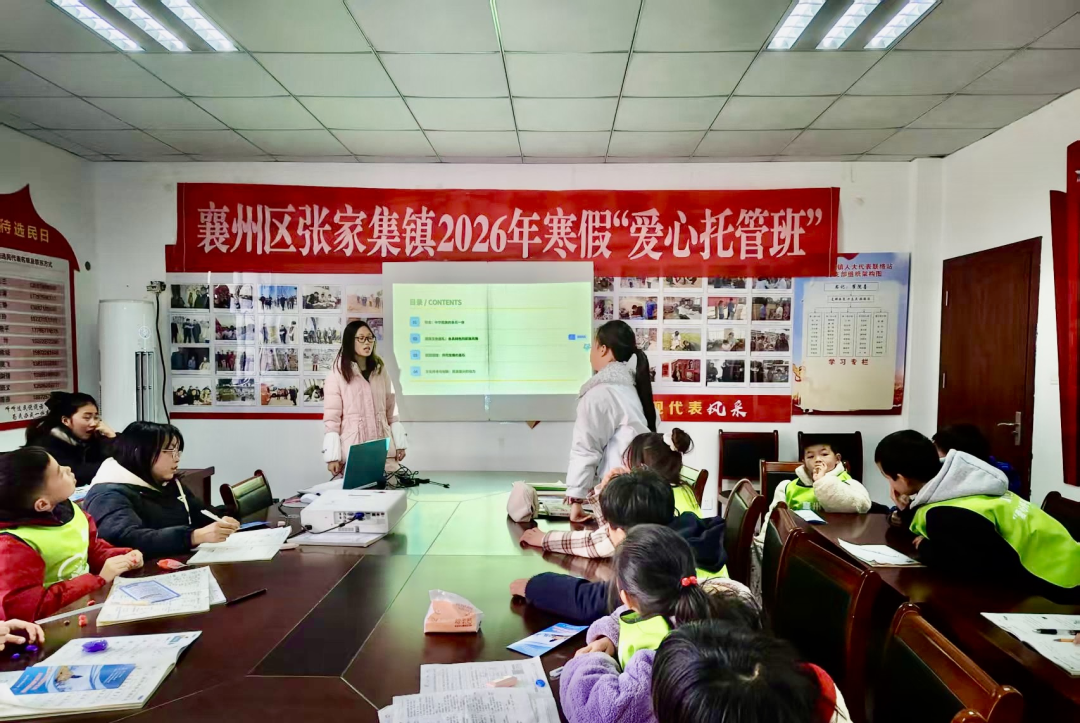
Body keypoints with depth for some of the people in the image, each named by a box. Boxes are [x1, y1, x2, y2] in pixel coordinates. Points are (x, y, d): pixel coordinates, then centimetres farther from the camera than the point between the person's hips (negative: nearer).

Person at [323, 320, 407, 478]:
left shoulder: (380, 370, 12)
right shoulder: (338, 373, -3)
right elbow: (331, 415, -7)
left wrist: (400, 443, 10)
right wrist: (332, 455, -11)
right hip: (353, 452, -4)